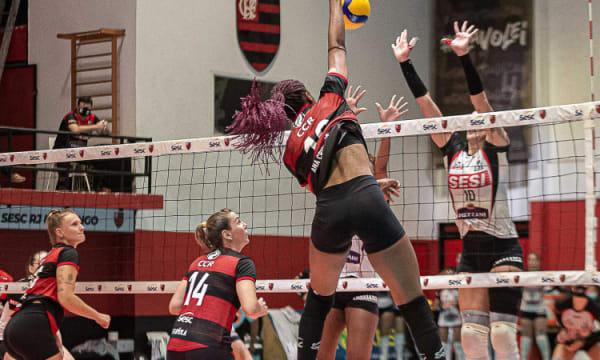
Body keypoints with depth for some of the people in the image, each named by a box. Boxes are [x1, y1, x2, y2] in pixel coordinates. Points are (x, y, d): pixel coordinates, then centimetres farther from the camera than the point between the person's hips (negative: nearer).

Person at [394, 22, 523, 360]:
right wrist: (405, 62, 0)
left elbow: (481, 100, -17)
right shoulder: (453, 149, 8)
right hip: (471, 252, 5)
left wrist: (465, 56, -28)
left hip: (503, 249, -5)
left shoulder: (497, 147, -4)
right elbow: (426, 103, 4)